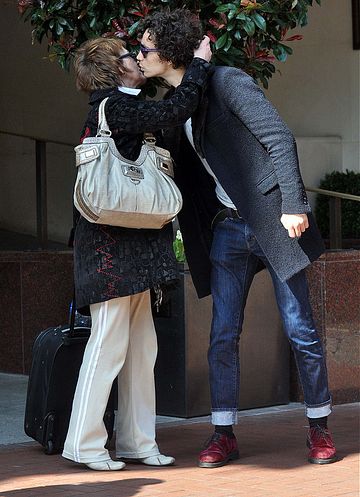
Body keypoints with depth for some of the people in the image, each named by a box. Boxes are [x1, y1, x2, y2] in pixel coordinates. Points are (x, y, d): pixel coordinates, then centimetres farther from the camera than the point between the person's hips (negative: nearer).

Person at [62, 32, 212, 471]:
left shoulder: (121, 109, 19)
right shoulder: (113, 107, -13)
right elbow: (176, 111, -20)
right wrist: (200, 61, -10)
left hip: (131, 245, 10)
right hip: (110, 245, -10)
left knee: (141, 346, 10)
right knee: (109, 343, -7)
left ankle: (136, 440, 15)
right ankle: (84, 443, 0)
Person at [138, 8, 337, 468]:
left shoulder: (226, 82, -11)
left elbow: (280, 138, -16)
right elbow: (173, 168, 20)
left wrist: (293, 205, -21)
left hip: (274, 221, -6)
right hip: (228, 229, 6)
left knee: (300, 330, 1)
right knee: (223, 336, 2)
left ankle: (319, 429, 14)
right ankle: (224, 435, 8)